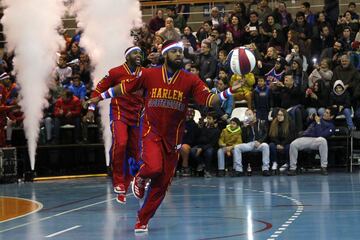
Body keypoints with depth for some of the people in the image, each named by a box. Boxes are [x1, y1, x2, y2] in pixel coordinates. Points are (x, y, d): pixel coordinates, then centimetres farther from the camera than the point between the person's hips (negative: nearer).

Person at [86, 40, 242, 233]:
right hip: (152, 132, -2)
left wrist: (229, 91, -30)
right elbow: (124, 87, 7)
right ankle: (140, 178, 9)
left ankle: (142, 220, 24)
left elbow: (209, 100, -14)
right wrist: (100, 98, 14)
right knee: (154, 167, -29)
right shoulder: (149, 75, -5)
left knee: (162, 184, 6)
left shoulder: (190, 80, -5)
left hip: (173, 137, 2)